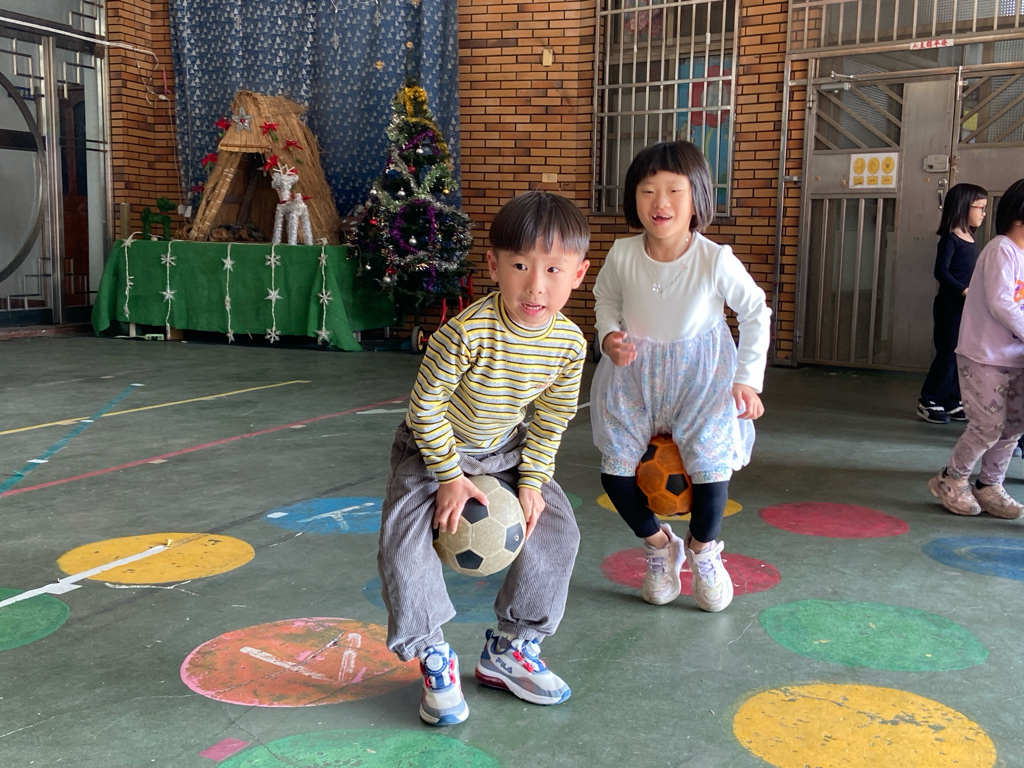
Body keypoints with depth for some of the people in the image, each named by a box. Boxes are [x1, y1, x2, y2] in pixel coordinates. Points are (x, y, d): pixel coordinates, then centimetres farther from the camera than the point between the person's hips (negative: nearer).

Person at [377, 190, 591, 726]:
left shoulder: (570, 343, -18)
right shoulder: (468, 332, -35)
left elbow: (551, 419, -3)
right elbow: (426, 406, -23)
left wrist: (532, 480, -8)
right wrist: (449, 478, -19)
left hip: (505, 450, 4)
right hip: (434, 447, -4)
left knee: (557, 531, -4)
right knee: (403, 544, -20)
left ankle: (510, 650, 14)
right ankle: (436, 661, 1)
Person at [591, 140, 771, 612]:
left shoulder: (716, 261, -20)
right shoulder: (622, 255, -14)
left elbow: (756, 313, -5)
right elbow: (605, 299, 8)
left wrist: (748, 379, -7)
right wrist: (609, 336, -11)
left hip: (701, 373, -2)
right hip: (635, 370, 2)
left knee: (710, 465, -12)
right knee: (616, 467, -2)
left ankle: (702, 548, 23)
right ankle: (659, 544, 28)